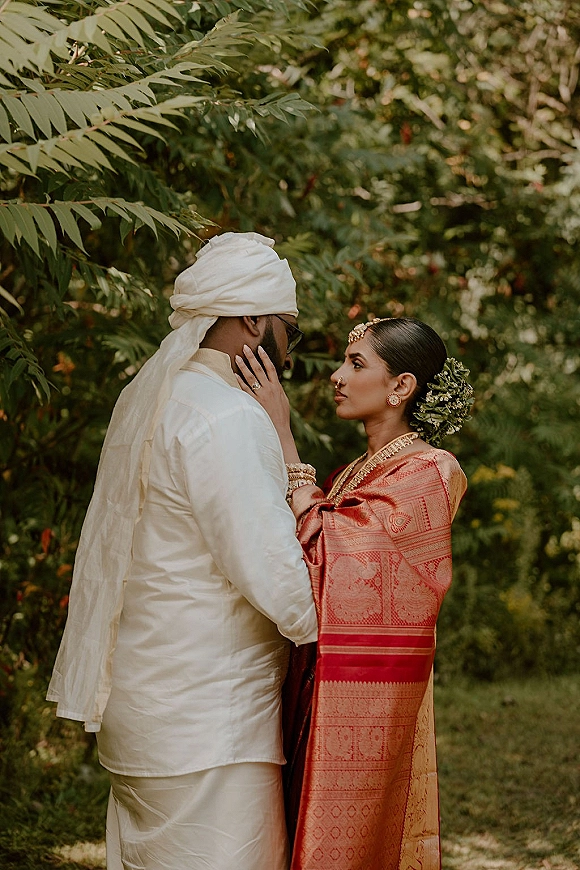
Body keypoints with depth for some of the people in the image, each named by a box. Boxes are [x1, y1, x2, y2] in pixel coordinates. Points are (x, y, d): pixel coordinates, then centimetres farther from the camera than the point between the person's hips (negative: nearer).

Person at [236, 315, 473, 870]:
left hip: (369, 692, -8)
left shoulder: (427, 473, -11)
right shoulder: (358, 473, 16)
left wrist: (281, 434, -17)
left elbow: (324, 547, -19)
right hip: (319, 686, 8)